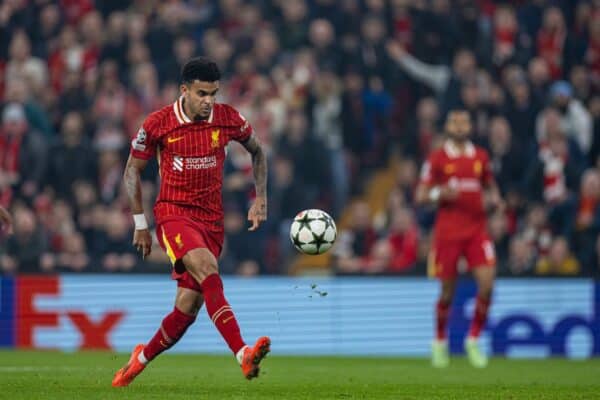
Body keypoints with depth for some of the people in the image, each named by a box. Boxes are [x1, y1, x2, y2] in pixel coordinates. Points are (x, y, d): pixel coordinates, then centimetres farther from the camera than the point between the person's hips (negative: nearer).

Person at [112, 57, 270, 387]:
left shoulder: (227, 119, -1)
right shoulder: (158, 124, -7)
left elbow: (257, 151, 18)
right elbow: (132, 171, 5)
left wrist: (260, 199, 9)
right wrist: (140, 224, 4)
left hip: (211, 220, 4)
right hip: (173, 212, -4)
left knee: (189, 306, 1)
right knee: (207, 269, -31)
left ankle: (142, 358, 28)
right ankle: (243, 354, -42)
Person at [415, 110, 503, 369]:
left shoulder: (480, 156, 9)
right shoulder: (437, 159, 0)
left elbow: (489, 185, 23)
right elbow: (420, 196, 1)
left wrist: (494, 198, 1)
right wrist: (439, 193, -19)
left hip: (477, 229, 3)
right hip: (448, 231, -2)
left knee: (487, 284, -13)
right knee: (448, 291, 3)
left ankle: (473, 340, 3)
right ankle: (440, 342, 26)